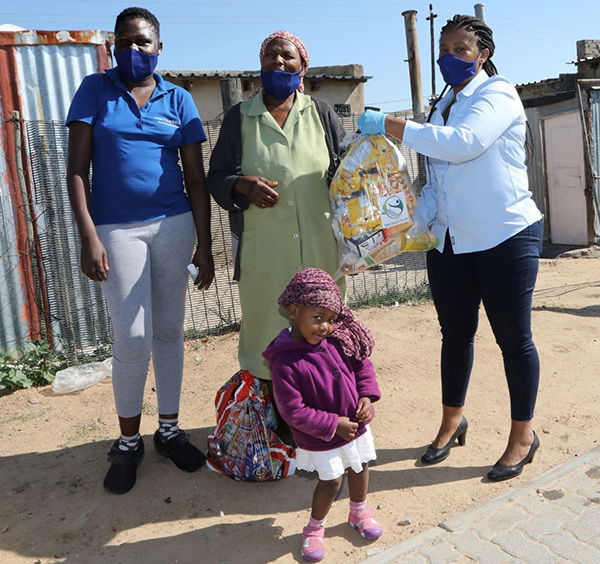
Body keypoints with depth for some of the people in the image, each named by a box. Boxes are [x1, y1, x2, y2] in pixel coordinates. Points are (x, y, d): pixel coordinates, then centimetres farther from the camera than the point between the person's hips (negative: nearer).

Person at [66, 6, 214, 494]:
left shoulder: (178, 99, 7)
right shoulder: (95, 90, 4)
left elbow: (196, 177, 5)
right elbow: (77, 169, -2)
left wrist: (204, 245, 1)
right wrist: (89, 238, -13)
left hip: (174, 225, 2)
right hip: (118, 229, -2)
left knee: (170, 330, 8)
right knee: (133, 338, -4)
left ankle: (169, 429, 24)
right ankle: (128, 441, 17)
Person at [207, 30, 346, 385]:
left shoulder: (321, 113, 11)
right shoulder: (239, 117, 9)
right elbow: (217, 177, 8)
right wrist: (242, 185, -13)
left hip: (319, 243, 1)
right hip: (263, 247, 0)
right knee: (267, 320, 2)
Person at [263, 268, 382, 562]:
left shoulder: (338, 340, -12)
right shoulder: (285, 362, -29)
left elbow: (362, 364, 4)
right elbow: (293, 411, -25)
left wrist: (366, 395, -11)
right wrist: (333, 425, -21)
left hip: (355, 424, 6)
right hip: (320, 439, -6)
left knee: (360, 468, 23)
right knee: (331, 482, 6)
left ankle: (359, 511, 52)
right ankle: (314, 528, 35)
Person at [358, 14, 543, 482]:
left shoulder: (498, 94, -7)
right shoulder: (443, 107, 14)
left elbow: (463, 142, -26)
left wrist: (389, 125, -23)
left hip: (505, 236, -6)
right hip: (450, 241, 7)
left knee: (513, 337, 3)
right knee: (456, 334, 14)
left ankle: (523, 434, 20)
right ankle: (452, 421, 31)